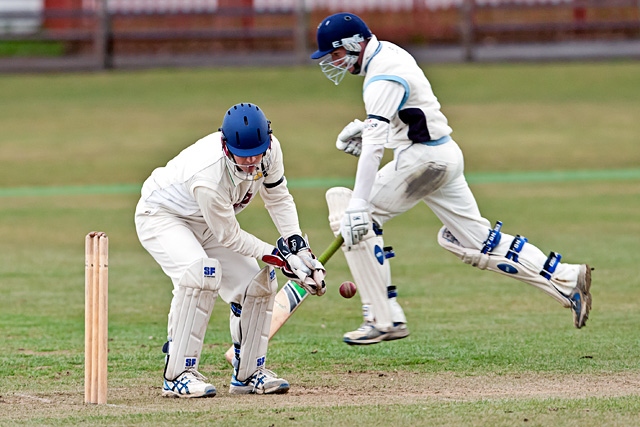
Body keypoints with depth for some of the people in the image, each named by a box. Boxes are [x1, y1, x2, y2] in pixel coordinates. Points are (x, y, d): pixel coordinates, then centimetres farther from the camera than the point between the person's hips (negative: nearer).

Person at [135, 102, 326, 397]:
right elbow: (229, 236, -26)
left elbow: (278, 198, -3)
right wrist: (279, 257, -25)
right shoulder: (208, 177, -41)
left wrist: (300, 249, -14)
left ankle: (248, 373, 18)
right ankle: (178, 374, -27)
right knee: (200, 271, -33)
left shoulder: (270, 149, -22)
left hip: (203, 224, 8)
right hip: (161, 215, -8)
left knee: (257, 282, -1)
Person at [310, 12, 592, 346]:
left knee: (356, 219, -10)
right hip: (445, 154, 10)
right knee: (475, 239, 15)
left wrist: (358, 203, -38)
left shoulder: (382, 77, -20)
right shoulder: (389, 53, 10)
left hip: (424, 159, -10)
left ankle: (384, 319, -11)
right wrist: (363, 127, 11)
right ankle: (567, 280, 14)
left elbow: (374, 145, -31)